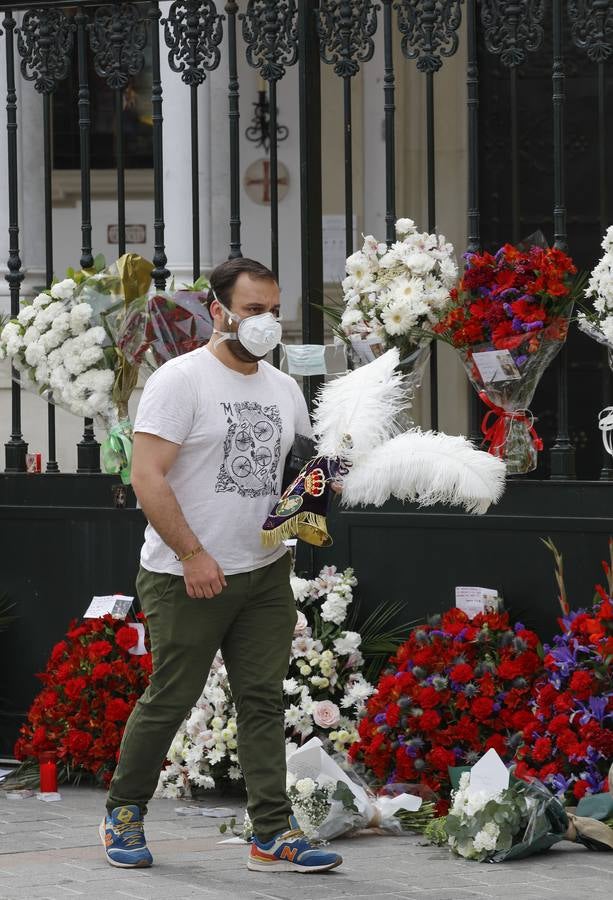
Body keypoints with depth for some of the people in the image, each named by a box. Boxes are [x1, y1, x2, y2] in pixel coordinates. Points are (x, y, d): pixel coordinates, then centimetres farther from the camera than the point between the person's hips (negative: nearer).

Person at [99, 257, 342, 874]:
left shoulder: (283, 389, 12)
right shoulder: (181, 380, -10)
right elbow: (147, 476, -16)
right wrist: (193, 554, -20)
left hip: (265, 573, 6)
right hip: (187, 579, -6)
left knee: (263, 702, 3)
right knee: (169, 701, 1)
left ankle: (273, 837, 4)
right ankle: (124, 814, 19)